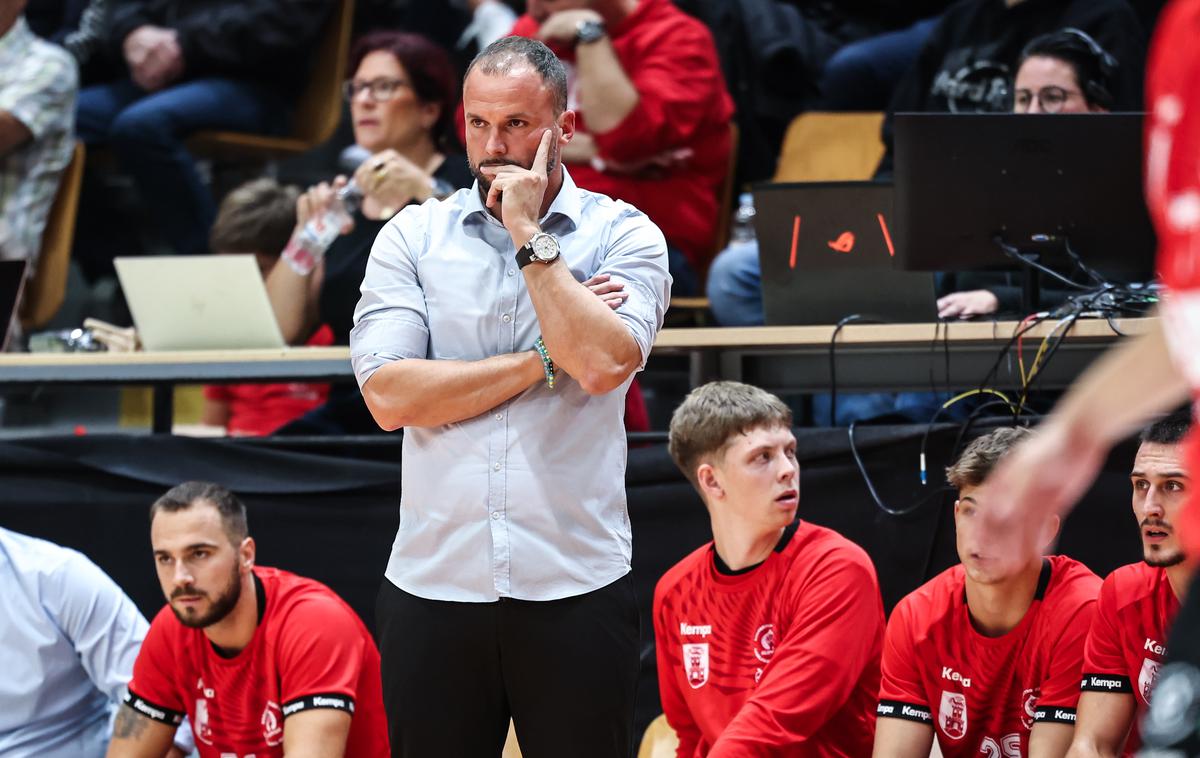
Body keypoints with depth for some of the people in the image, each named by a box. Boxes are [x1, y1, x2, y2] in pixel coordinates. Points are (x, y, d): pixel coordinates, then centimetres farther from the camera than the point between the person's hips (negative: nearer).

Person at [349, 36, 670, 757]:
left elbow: (604, 364, -15)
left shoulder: (624, 235, 3)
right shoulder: (412, 237, 7)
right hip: (433, 583, 1)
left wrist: (530, 236, -9)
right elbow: (390, 394, -6)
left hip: (574, 589, -1)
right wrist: (546, 360, -8)